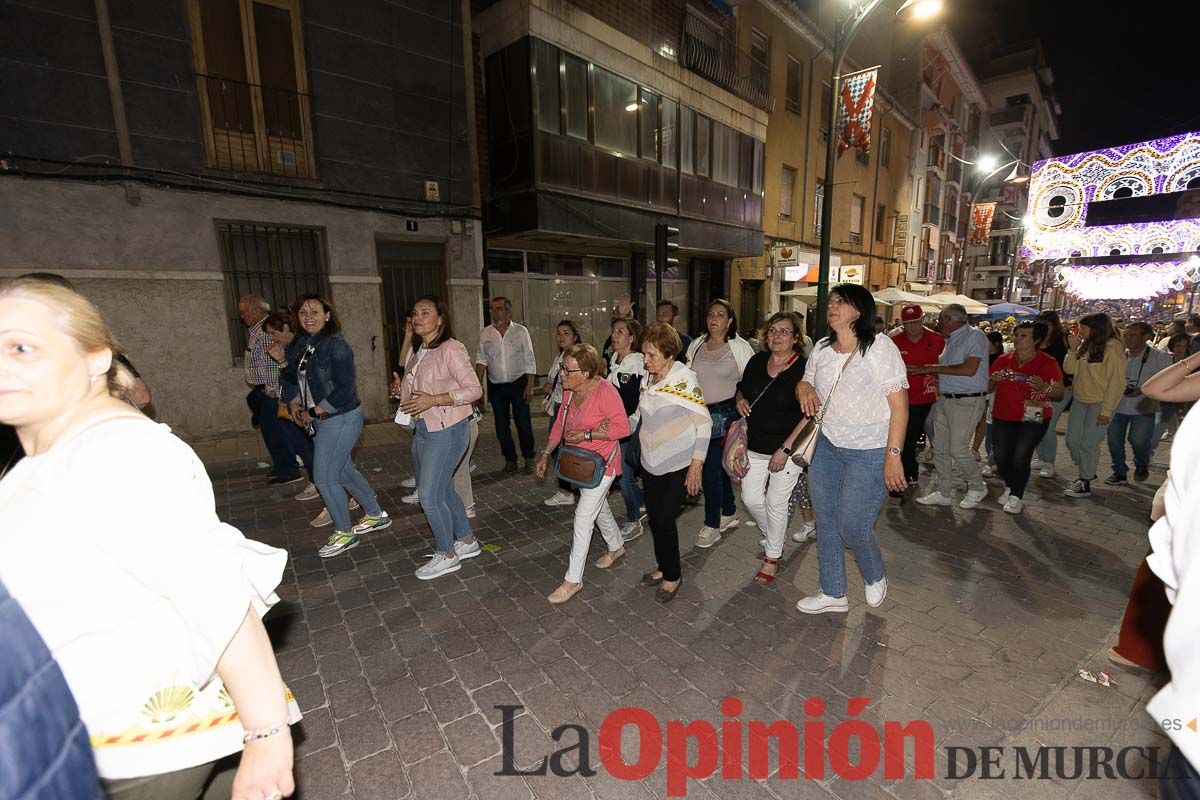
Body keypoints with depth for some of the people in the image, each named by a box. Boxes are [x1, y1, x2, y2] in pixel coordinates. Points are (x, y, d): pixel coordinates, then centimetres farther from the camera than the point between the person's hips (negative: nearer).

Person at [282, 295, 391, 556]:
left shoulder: (336, 345, -17)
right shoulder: (303, 346, 8)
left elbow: (344, 390, -22)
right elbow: (292, 378, 20)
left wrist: (314, 413, -15)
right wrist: (295, 405, 4)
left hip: (341, 419, -9)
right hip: (322, 420, 9)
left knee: (324, 478, -2)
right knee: (344, 471, 18)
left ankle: (344, 533, 17)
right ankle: (376, 515, 35)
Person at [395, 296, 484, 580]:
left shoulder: (451, 349, -16)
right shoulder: (417, 351, 10)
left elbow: (474, 389, -19)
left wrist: (432, 400, -24)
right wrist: (402, 390, 2)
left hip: (447, 430, -9)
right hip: (422, 429, 9)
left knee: (429, 495, -4)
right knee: (443, 490, 16)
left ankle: (447, 555, 15)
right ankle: (467, 541, 33)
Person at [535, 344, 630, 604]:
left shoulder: (605, 391, -25)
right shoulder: (569, 391, -3)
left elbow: (623, 427, -25)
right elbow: (560, 424, 8)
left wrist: (587, 435, -27)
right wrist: (546, 453, 6)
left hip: (602, 463, -8)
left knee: (583, 519, -5)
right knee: (598, 508, 24)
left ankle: (573, 580, 9)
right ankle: (616, 547, 50)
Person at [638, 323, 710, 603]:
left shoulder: (684, 379, -16)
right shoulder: (647, 378, 2)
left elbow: (704, 422, -14)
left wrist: (696, 464, -16)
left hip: (678, 464, -6)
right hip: (650, 462, 6)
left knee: (664, 520, -4)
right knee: (654, 517, 12)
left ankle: (672, 575, 19)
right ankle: (664, 567, 33)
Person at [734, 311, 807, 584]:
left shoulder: (803, 369, -14)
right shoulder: (757, 361, 3)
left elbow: (810, 415, -16)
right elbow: (741, 389, 19)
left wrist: (785, 449, -19)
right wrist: (740, 401, -5)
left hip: (787, 449, -5)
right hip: (755, 446, 5)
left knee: (776, 503, 6)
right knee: (751, 499, 8)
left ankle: (772, 557, 28)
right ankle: (775, 539, 38)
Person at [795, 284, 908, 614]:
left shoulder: (880, 347, -12)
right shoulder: (822, 348, 5)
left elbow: (899, 405, -14)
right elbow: (806, 383, 19)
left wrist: (893, 456, -19)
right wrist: (804, 390, -7)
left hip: (869, 452, -6)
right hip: (826, 446, 6)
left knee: (852, 526, -2)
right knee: (825, 521, 9)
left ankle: (876, 577, 32)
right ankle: (833, 594, 26)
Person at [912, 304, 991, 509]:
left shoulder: (975, 336, -8)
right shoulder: (949, 340, 15)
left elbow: (969, 369, -19)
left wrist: (932, 368, -17)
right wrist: (923, 370, 1)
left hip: (967, 401, -8)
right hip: (944, 399, 8)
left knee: (958, 449, -5)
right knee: (940, 448, 7)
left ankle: (978, 487, 20)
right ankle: (942, 493, 17)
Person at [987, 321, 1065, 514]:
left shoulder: (1048, 363, -4)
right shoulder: (1003, 360, 5)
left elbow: (1060, 393, -3)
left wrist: (1044, 387, -23)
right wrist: (993, 380, -10)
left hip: (1032, 419, -3)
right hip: (1002, 418, 3)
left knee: (1020, 458, -10)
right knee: (1001, 457, 2)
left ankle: (1016, 496, 10)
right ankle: (1010, 487, 29)